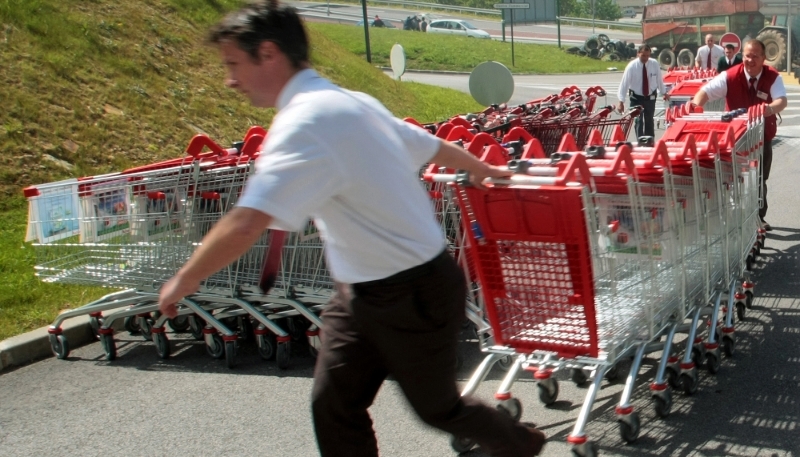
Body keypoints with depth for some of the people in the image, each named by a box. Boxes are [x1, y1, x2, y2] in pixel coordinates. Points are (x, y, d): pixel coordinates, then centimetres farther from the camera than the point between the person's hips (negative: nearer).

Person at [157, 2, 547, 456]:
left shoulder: (307, 120, -25)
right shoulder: (351, 102, 5)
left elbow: (244, 226, -34)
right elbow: (433, 146, 18)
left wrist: (183, 281, -16)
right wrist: (482, 169, 38)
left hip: (414, 294, -8)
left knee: (437, 407, 14)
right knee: (334, 406, 9)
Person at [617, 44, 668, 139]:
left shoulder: (655, 64, -10)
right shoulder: (632, 66, -17)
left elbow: (659, 79, 3)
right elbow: (624, 83, -19)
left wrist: (664, 93, 15)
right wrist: (621, 101, -23)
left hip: (650, 97, 2)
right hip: (637, 98, -2)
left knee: (649, 121, 11)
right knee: (638, 121, -5)